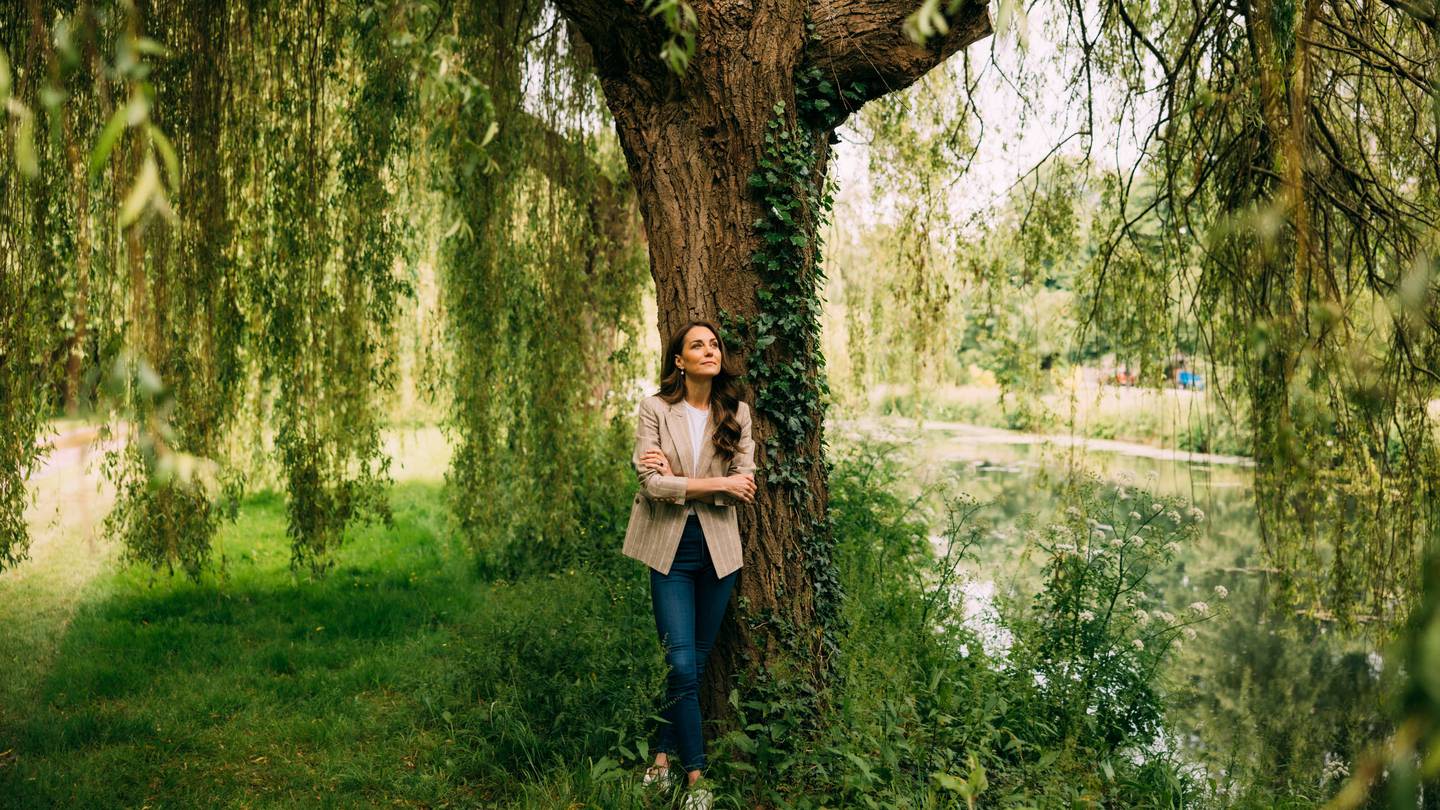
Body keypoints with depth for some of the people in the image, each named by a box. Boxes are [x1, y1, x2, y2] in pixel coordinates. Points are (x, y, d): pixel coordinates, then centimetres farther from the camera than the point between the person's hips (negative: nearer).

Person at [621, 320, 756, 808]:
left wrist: (678, 478, -14)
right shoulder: (656, 409, -5)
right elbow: (653, 484, -14)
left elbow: (745, 485, -6)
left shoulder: (736, 413, 3)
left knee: (697, 662, 10)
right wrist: (718, 483, -15)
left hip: (718, 548, 3)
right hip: (670, 548, -3)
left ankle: (664, 754, 27)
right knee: (682, 664, -7)